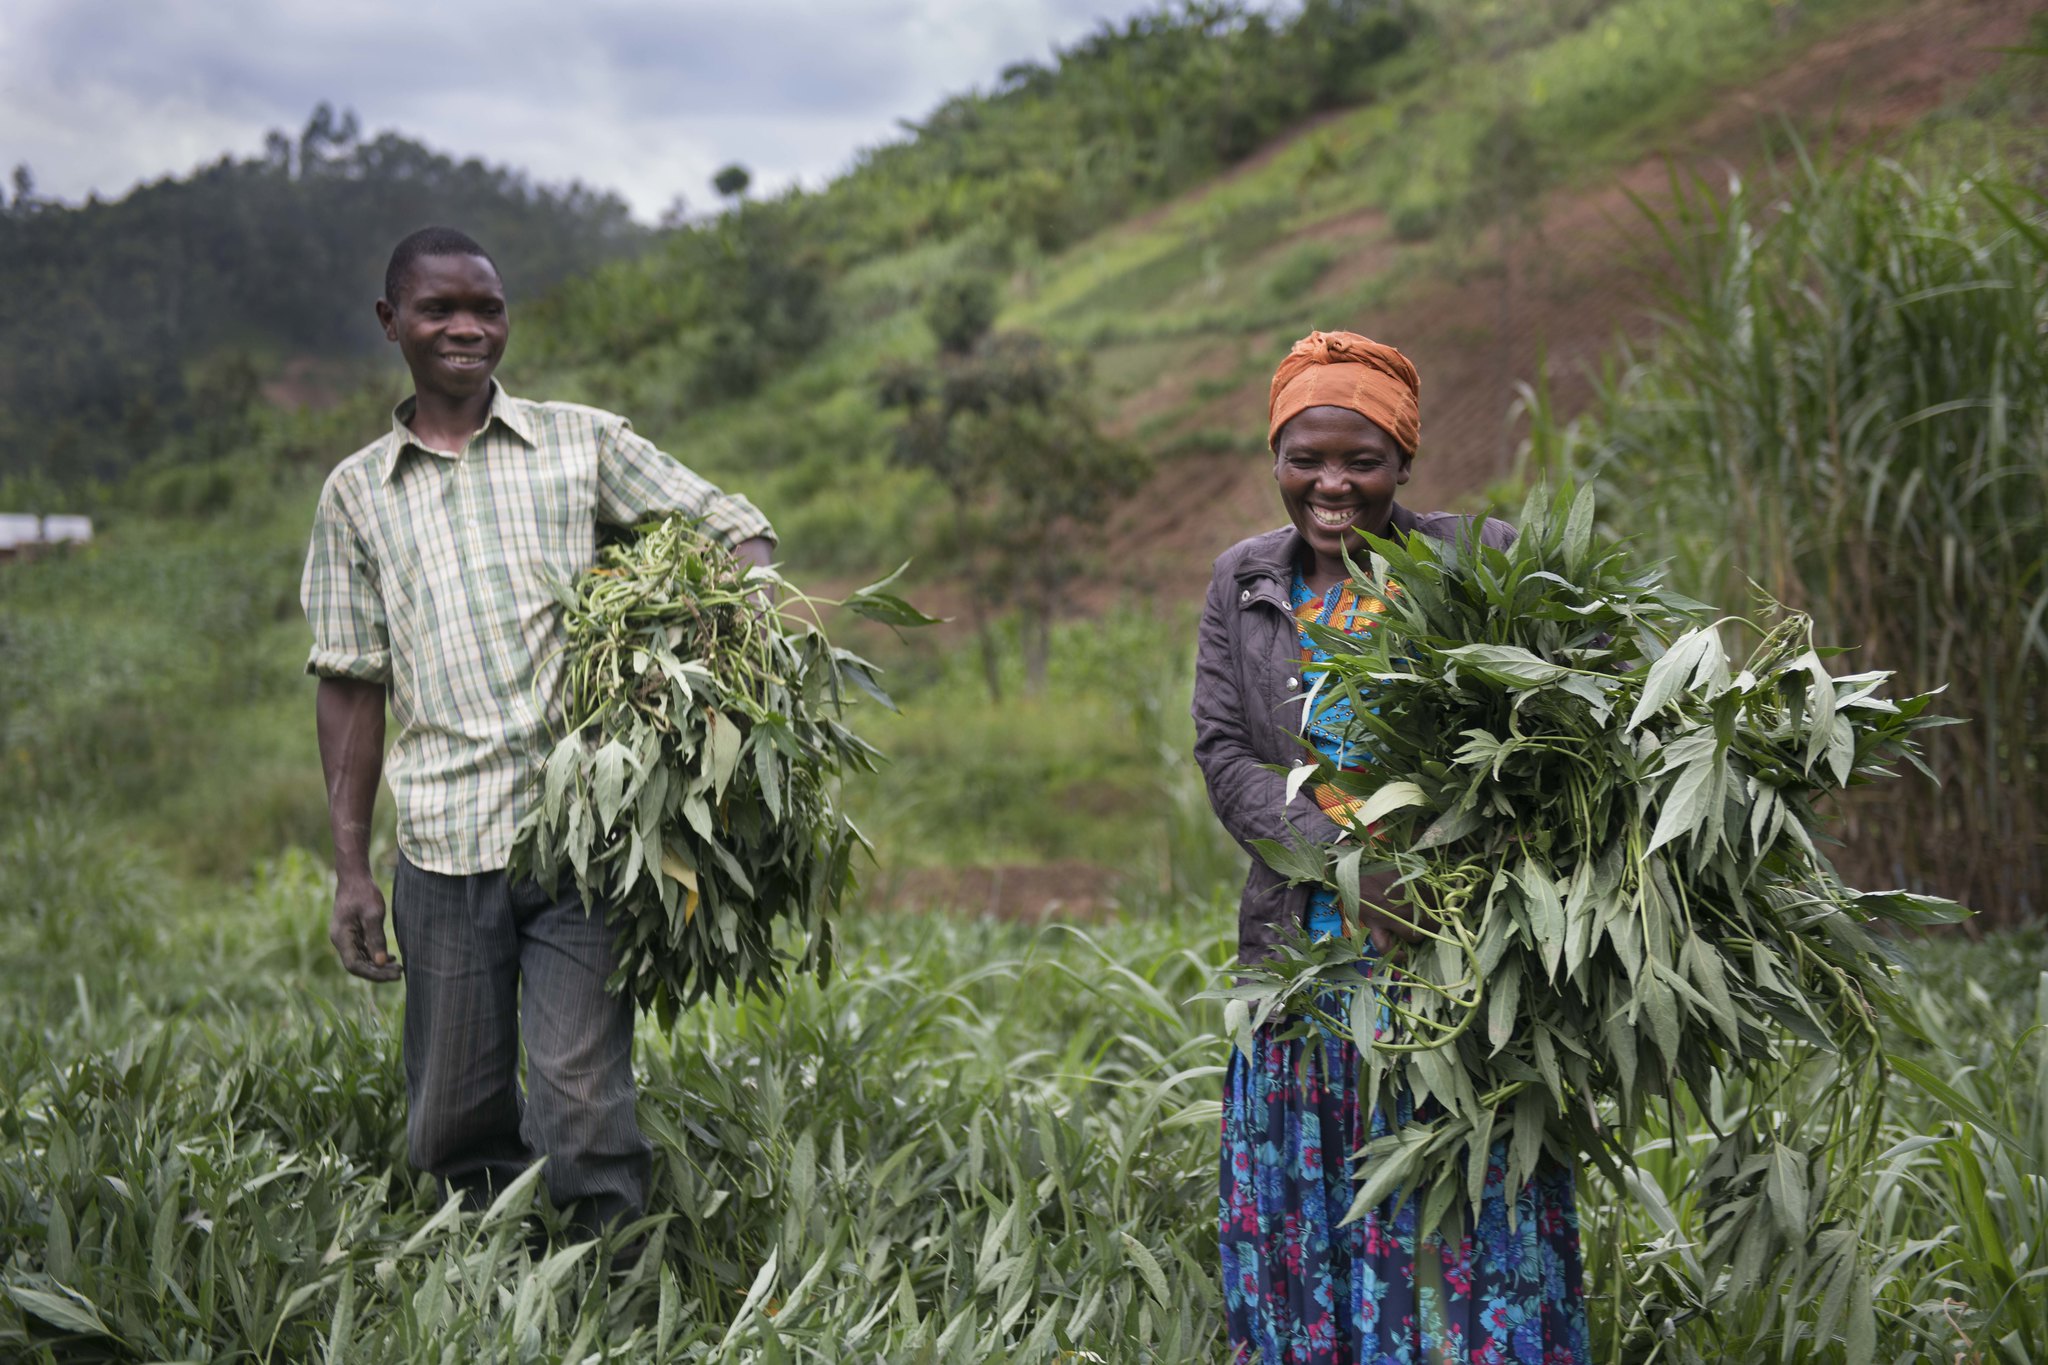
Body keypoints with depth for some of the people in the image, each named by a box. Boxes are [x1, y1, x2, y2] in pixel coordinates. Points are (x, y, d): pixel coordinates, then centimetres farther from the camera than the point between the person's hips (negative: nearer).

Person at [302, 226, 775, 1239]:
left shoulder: (582, 443, 9)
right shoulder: (357, 492, 13)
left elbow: (733, 529, 12)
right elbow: (352, 682, 13)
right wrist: (350, 867, 8)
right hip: (444, 844, 2)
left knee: (583, 1109, -9)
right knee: (455, 1131, 6)